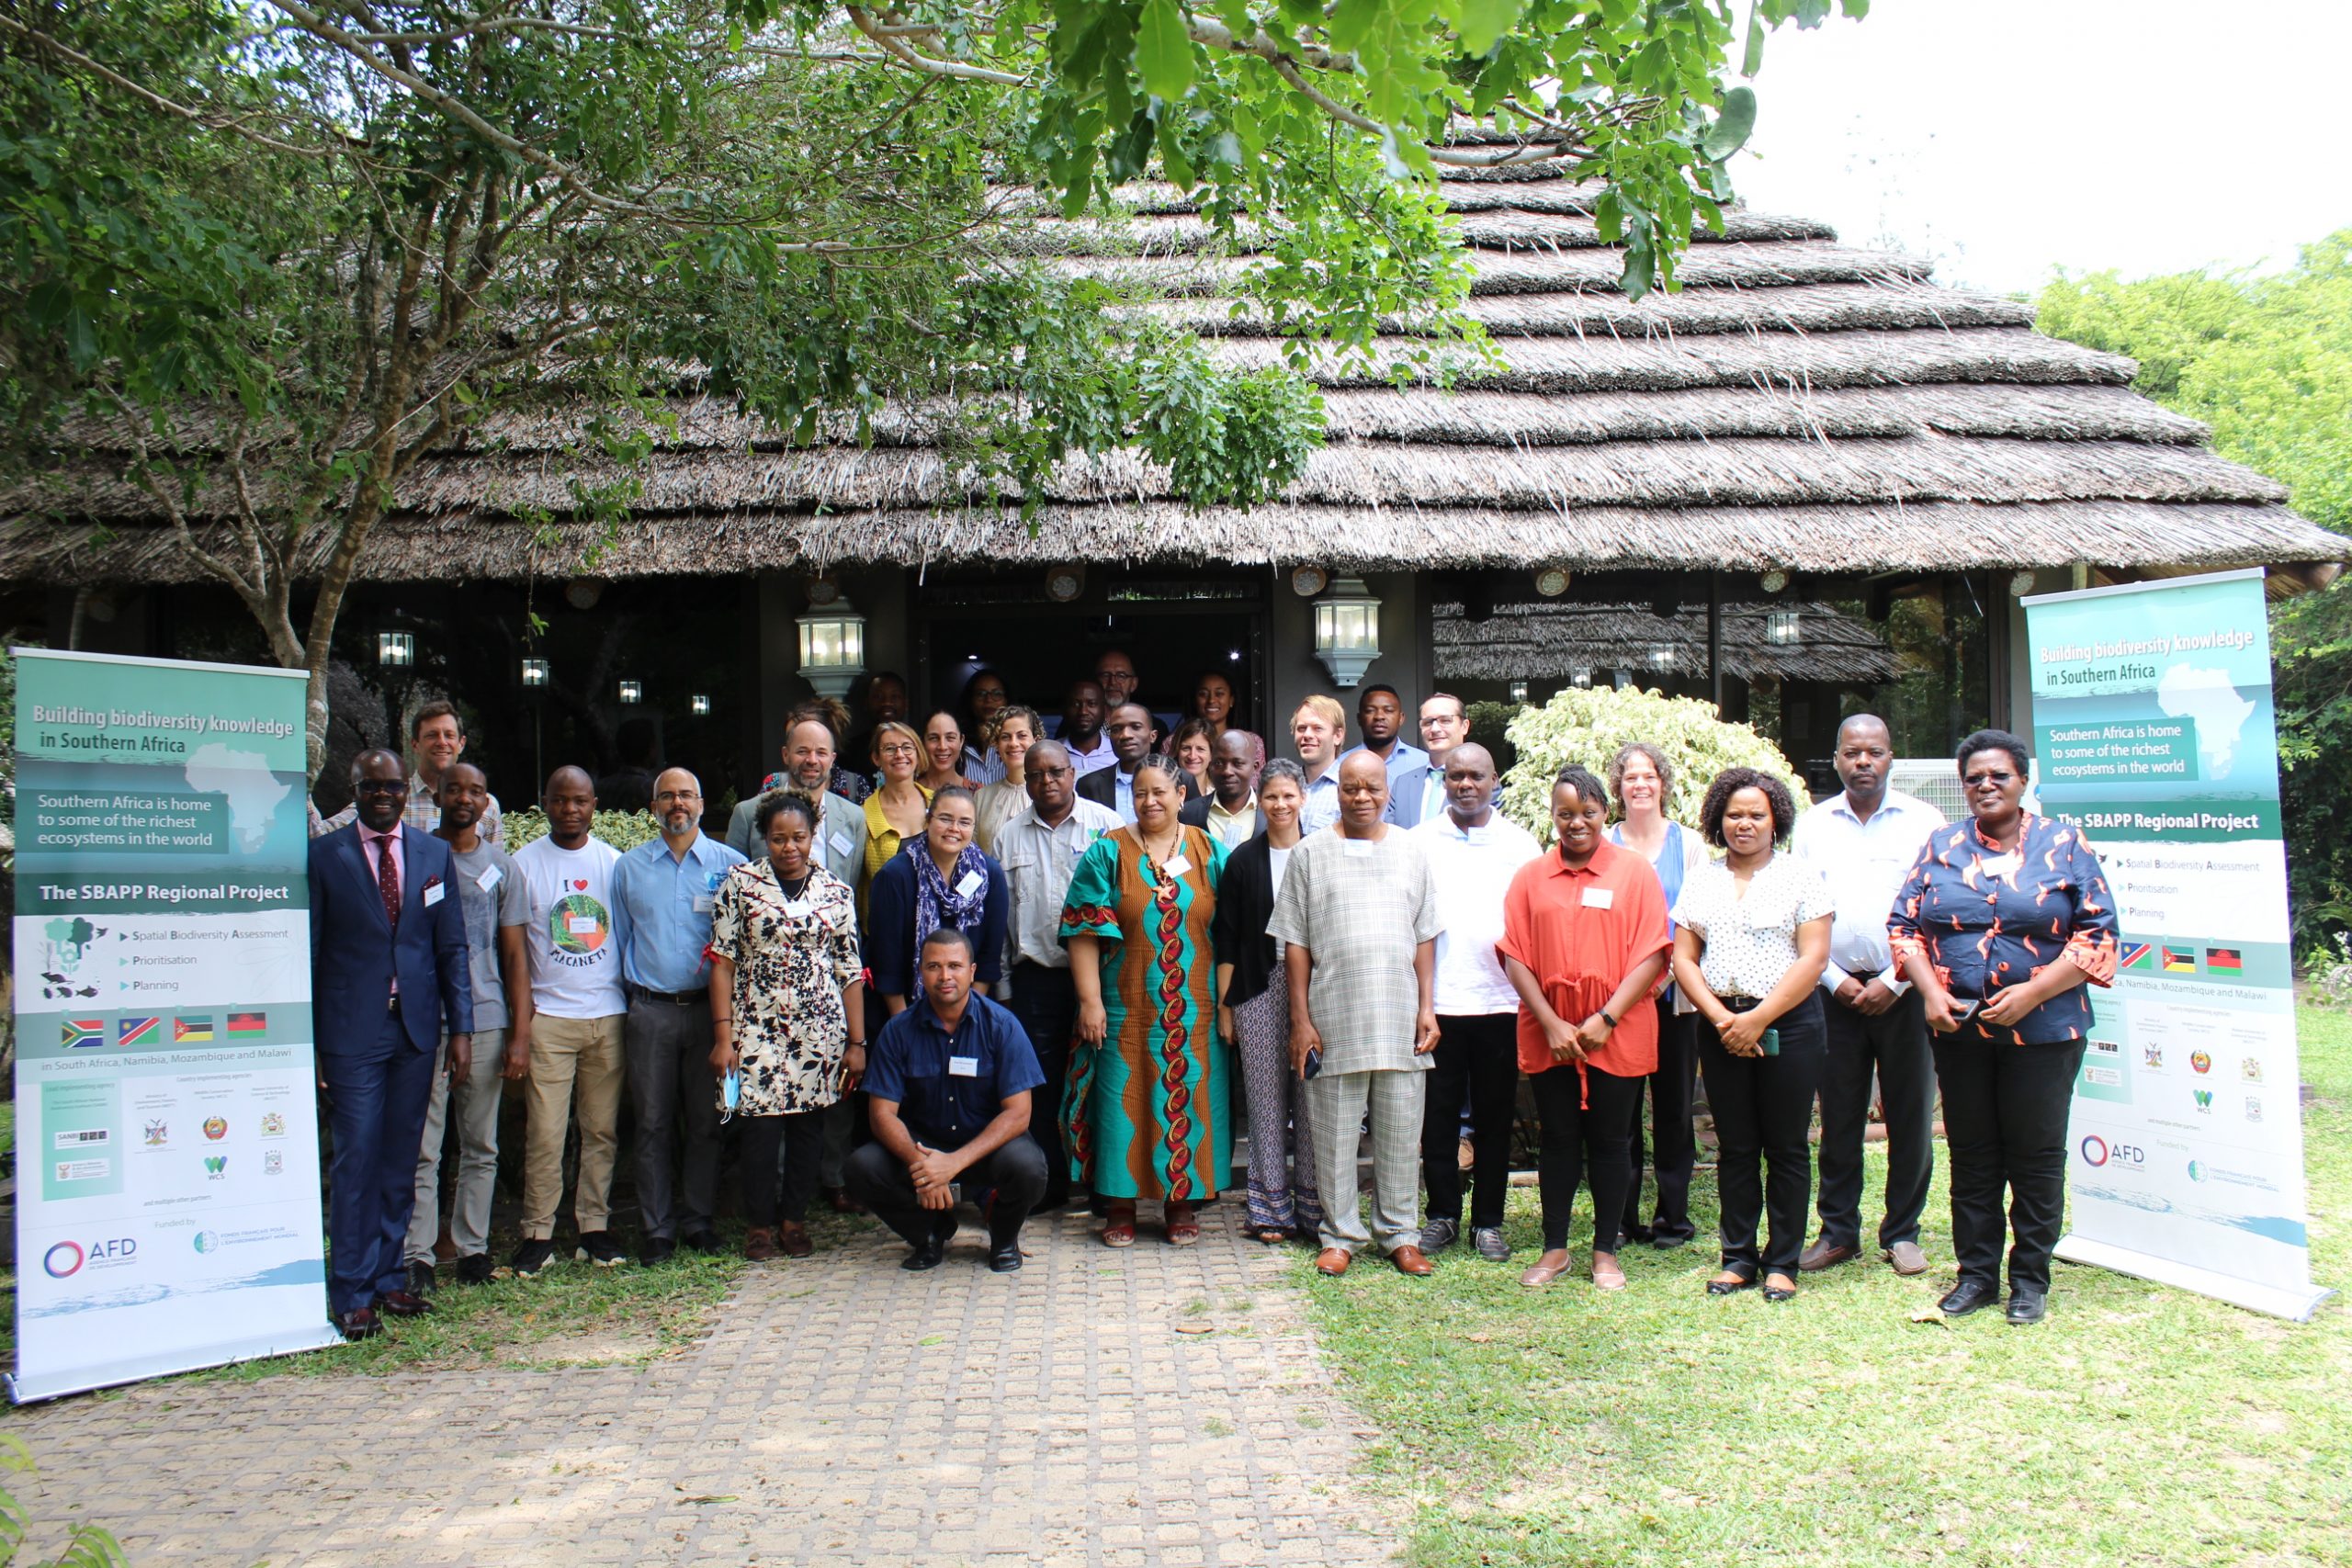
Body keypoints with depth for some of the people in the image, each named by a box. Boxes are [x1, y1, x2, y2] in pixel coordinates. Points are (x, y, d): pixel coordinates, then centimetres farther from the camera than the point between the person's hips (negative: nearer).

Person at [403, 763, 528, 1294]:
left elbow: (515, 955, 9)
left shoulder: (500, 867, 9)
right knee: (422, 1151, -3)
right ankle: (418, 1256, 2)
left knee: (481, 1149, 8)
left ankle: (473, 1247, 17)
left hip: (485, 1021, 2)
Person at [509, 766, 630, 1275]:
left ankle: (595, 1226, 15)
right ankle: (538, 1233, 5)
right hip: (549, 1015, -2)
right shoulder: (525, 862, 3)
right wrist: (520, 1014, -6)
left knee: (602, 1128, 6)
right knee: (544, 1132, -4)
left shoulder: (614, 861, 9)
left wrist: (635, 1003, 6)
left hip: (609, 1014, 2)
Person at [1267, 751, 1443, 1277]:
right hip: (1333, 1016, -1)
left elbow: (1424, 936, 10)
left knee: (1401, 1132, 7)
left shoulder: (1409, 851, 9)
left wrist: (1427, 1007, 2)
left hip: (1400, 1015, 2)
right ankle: (1340, 1234, 17)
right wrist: (1300, 1018, -3)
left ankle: (1399, 1234, 19)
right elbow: (1296, 942, 1)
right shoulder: (1311, 852, 3)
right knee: (1334, 1132, 4)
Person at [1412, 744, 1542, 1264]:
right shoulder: (1420, 841, 7)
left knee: (1494, 1117, 7)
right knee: (1438, 1115, 5)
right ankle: (1443, 1216, 17)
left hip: (1500, 1000, 0)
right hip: (1436, 1000, 0)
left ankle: (1488, 1222, 17)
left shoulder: (1521, 844, 7)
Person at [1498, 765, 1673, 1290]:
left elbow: (1651, 954, -5)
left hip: (1618, 1035, -1)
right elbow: (1515, 956, 1)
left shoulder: (1635, 872, 1)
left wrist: (1606, 1018, -13)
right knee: (1558, 1140, 9)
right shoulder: (1530, 877, 6)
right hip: (1548, 1036, 2)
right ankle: (1555, 1248, 19)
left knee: (1609, 1141, 6)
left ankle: (1605, 1251, 18)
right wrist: (1551, 1023, -9)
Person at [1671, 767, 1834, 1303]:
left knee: (1786, 1148, 2)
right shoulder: (1700, 880, 10)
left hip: (1788, 1024, -3)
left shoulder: (1800, 876, 1)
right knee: (1735, 1148, 7)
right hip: (1721, 1027, 3)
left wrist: (1759, 1019, -12)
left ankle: (1781, 1263, 10)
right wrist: (1721, 1018, -8)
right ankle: (1738, 1257, 16)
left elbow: (1813, 958, -7)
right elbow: (1683, 959, 6)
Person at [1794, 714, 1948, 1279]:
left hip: (1903, 991, -1)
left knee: (1910, 1118, 4)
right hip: (1836, 990, 1)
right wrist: (1835, 979, -3)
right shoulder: (1812, 825, 7)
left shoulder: (1923, 821, 2)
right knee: (1838, 1118, 6)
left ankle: (1901, 1232, 16)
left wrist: (1895, 981, -9)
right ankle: (1838, 1231, 16)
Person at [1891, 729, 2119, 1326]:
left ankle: (2030, 1280, 16)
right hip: (1958, 1028, 3)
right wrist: (1930, 992, -9)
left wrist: (2030, 994, -14)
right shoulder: (1941, 848, 8)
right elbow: (1903, 925, 7)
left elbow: (2097, 934, -4)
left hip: (2042, 1030, -2)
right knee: (1971, 1155, 9)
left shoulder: (2064, 846, 1)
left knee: (2036, 1157, 4)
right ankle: (1976, 1273, 20)